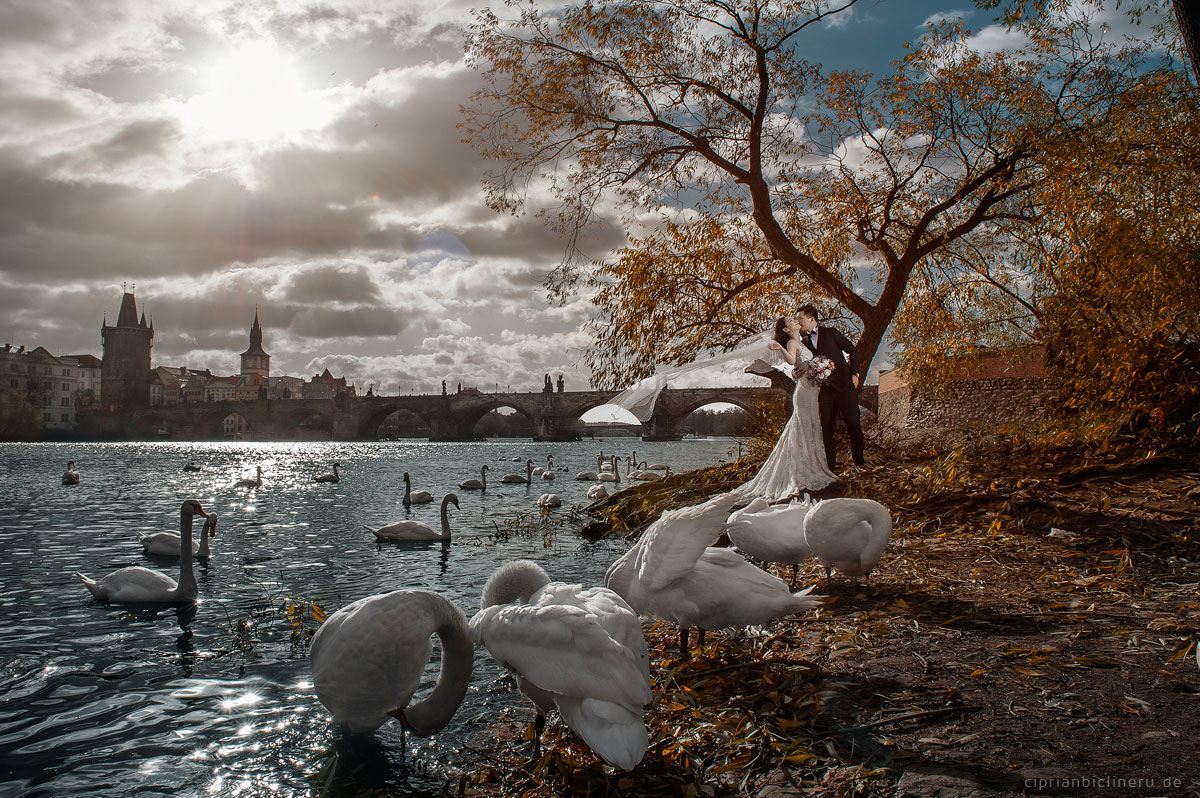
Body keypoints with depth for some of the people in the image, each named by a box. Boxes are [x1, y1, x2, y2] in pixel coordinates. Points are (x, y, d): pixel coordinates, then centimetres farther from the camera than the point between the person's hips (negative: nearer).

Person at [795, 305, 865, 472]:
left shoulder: (830, 333, 2)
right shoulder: (804, 342, 12)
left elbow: (853, 350, 5)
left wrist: (854, 374, -3)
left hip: (844, 385, -3)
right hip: (824, 390, 3)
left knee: (853, 424, -2)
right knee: (826, 428, 1)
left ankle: (859, 460, 15)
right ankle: (831, 466, 9)